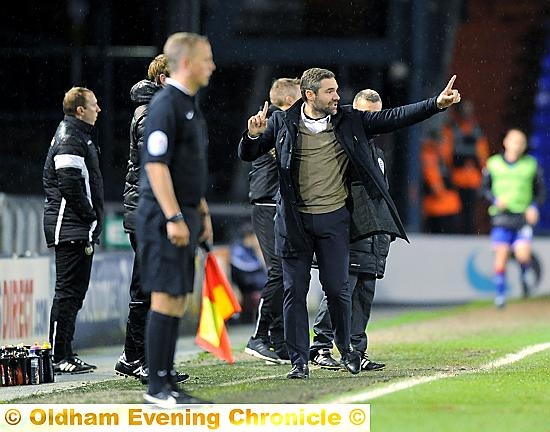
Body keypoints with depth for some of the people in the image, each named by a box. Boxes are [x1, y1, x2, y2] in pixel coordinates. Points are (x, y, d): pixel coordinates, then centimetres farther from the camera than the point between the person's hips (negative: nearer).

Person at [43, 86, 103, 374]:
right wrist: (90, 216, -15)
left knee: (74, 291, 13)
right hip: (71, 228, -11)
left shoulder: (78, 135, 20)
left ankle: (65, 354, 17)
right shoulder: (70, 140, -14)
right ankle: (59, 358, -8)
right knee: (68, 291, -9)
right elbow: (69, 184, -23)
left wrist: (93, 220, 16)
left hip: (78, 230, 11)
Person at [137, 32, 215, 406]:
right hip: (166, 217, -10)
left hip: (185, 215, 10)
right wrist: (174, 218, -23)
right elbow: (156, 165, -20)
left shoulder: (190, 105, 17)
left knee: (178, 302, 10)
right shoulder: (165, 105, -14)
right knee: (166, 299, -8)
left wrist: (202, 213, 23)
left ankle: (168, 382, 14)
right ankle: (157, 387, -5)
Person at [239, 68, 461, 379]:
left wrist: (438, 104, -7)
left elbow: (394, 119, 1)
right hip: (295, 221, -1)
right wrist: (253, 135, -18)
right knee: (295, 291, 1)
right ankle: (299, 361, 8)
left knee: (337, 288, 1)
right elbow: (247, 155, 5)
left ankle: (345, 348, 24)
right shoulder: (283, 123, 0)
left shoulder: (349, 121, 3)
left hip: (333, 218, 1)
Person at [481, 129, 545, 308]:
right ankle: (500, 294, 5)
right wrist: (496, 200, -6)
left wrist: (534, 207, -5)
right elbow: (485, 188, 12)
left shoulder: (531, 165, 4)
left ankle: (524, 276, 18)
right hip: (502, 217, 1)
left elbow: (541, 190, 11)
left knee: (523, 254, -15)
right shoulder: (493, 164, 4)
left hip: (524, 216, 0)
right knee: (501, 255, -5)